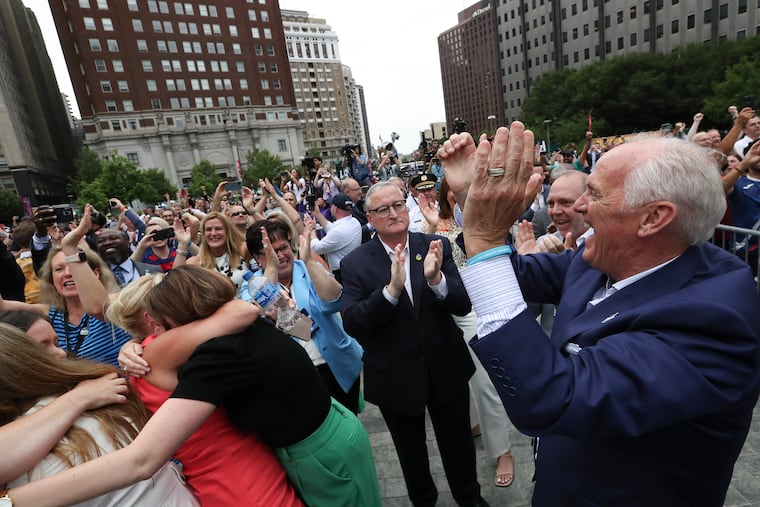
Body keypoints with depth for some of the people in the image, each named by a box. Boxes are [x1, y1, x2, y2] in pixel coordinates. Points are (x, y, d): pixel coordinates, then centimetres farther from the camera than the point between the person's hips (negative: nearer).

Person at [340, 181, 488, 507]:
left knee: (458, 442, 25)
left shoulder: (435, 246, -10)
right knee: (411, 452, 24)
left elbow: (463, 305, -14)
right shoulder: (355, 264, -13)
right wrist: (391, 289, -36)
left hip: (446, 368, 1)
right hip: (396, 376, -1)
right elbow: (351, 324, -21)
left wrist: (436, 279, -35)